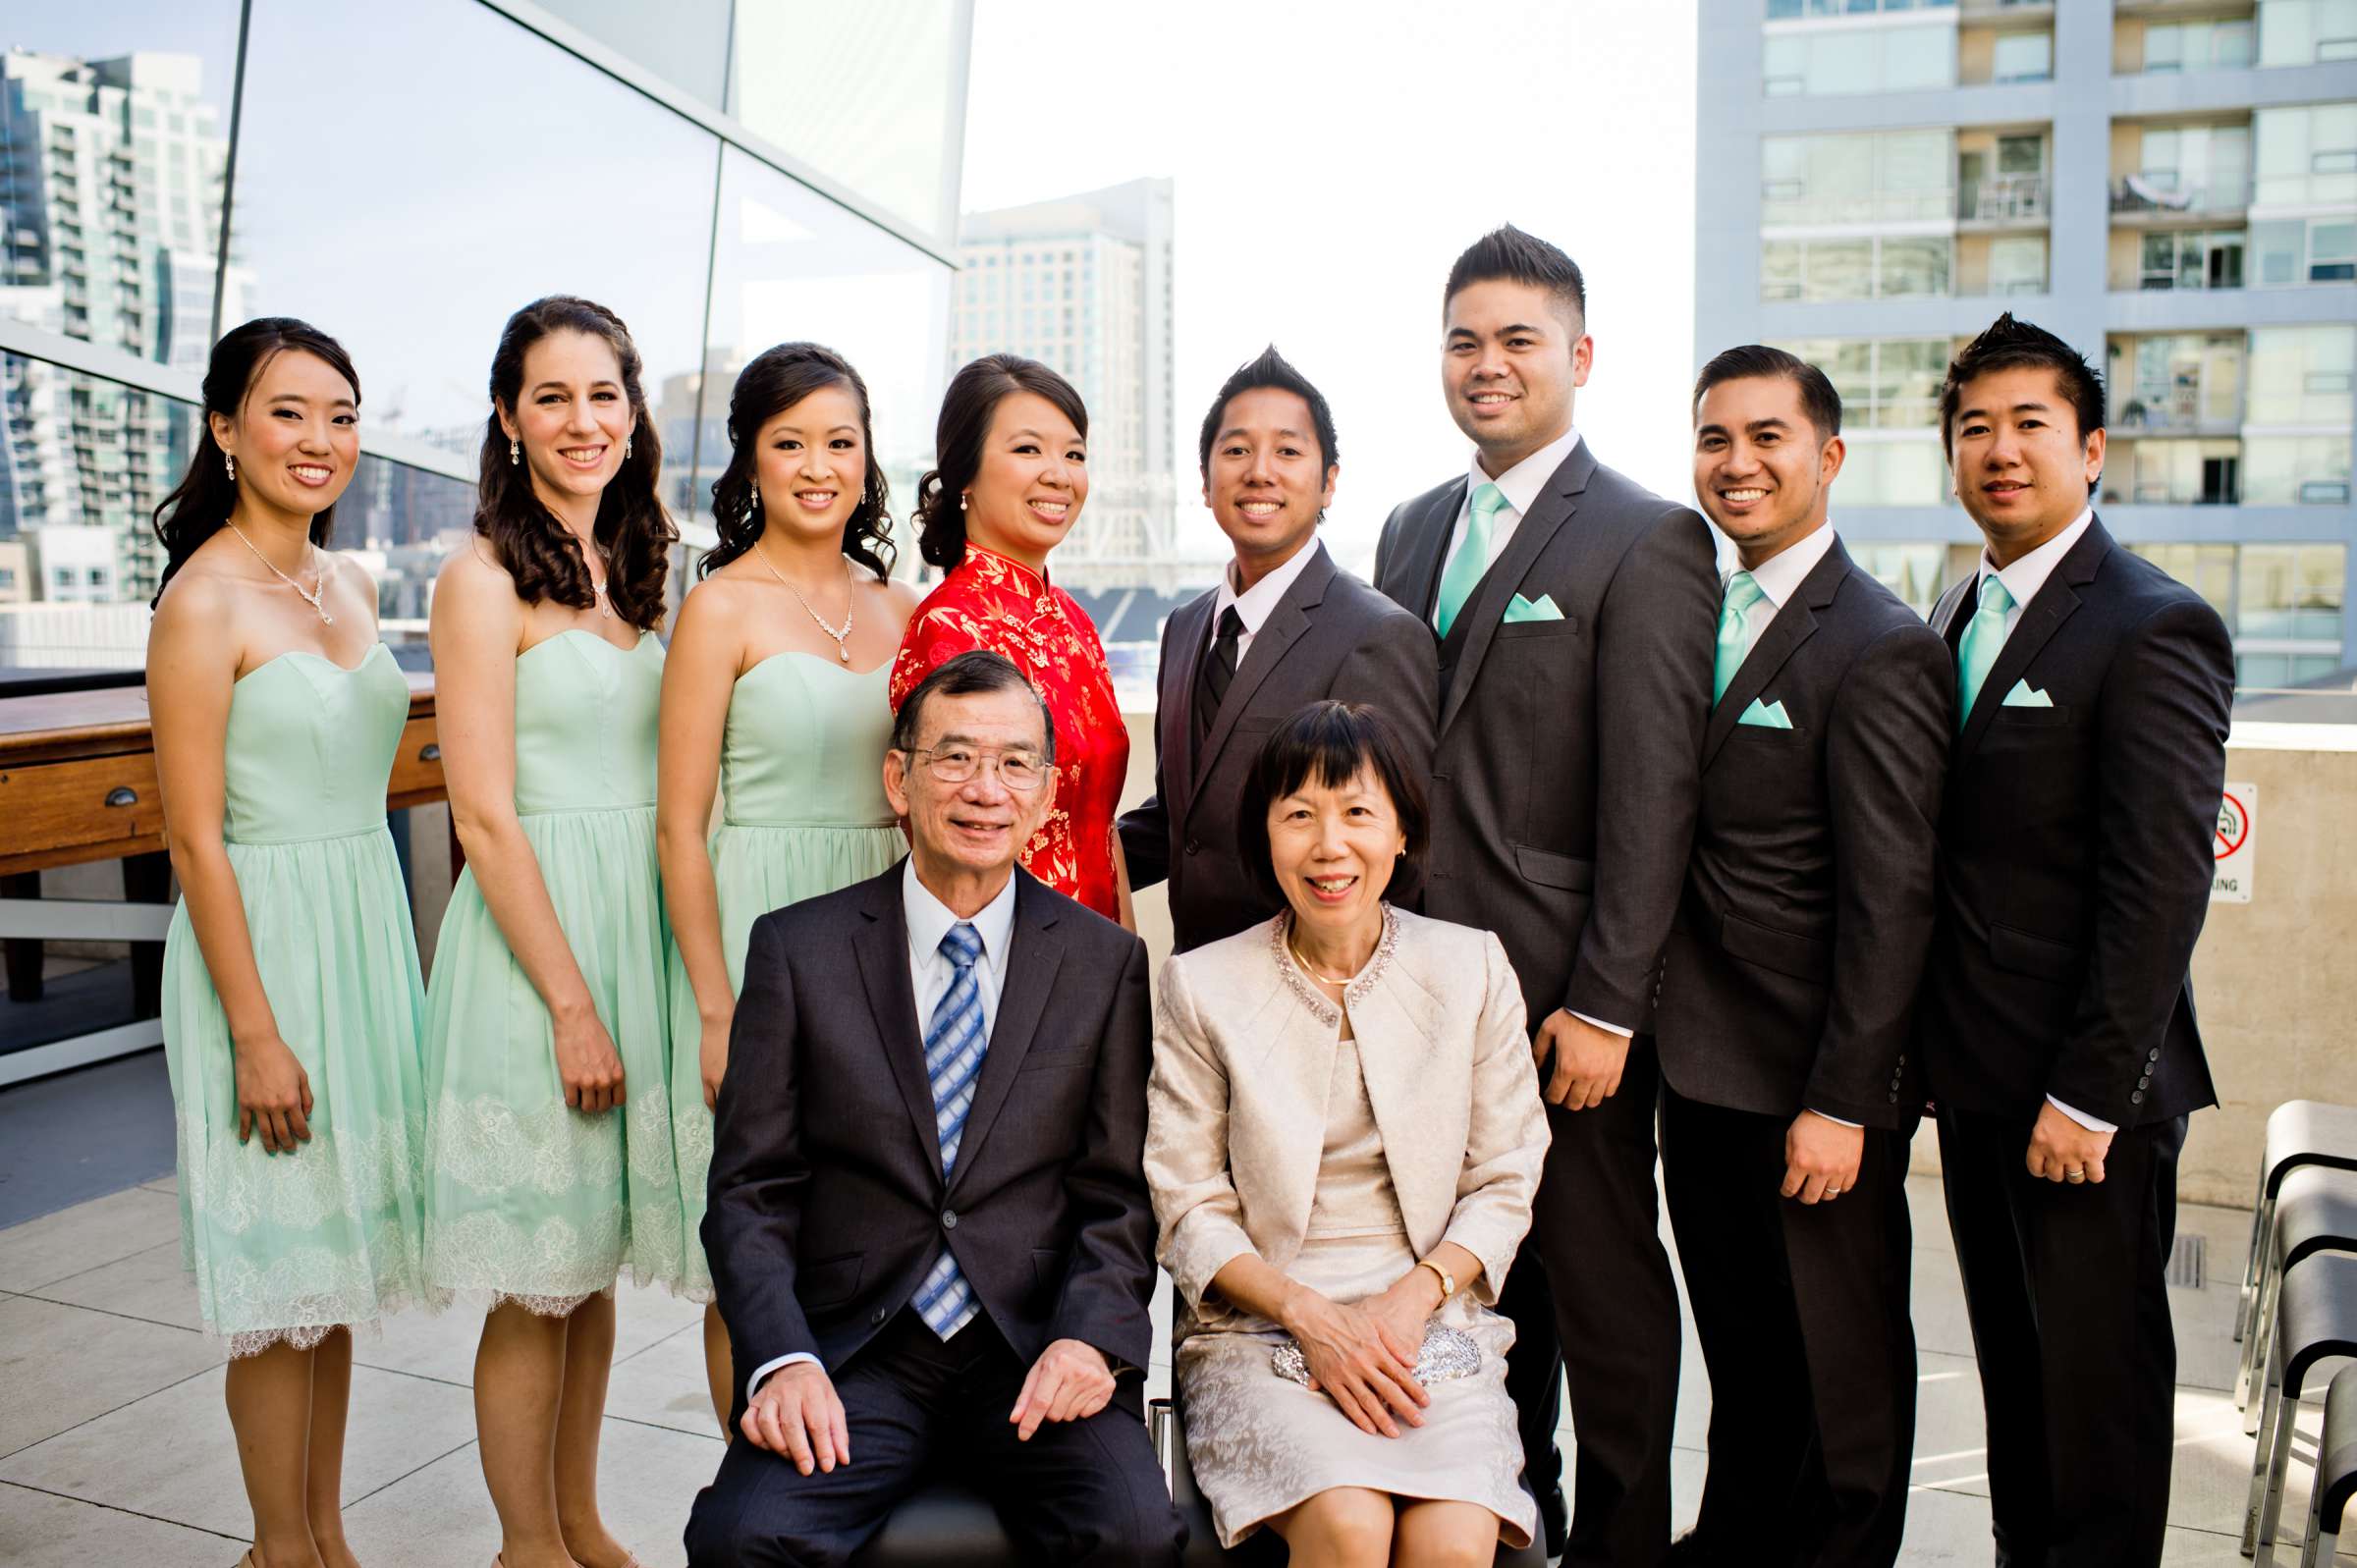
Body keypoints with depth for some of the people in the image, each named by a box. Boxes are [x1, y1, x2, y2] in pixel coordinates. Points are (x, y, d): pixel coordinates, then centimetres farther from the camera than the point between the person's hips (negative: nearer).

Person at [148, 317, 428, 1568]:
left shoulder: (350, 584, 9)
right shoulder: (204, 599, -13)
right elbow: (195, 837, -15)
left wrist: (382, 961, 15)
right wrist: (256, 1033, -16)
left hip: (366, 933, 7)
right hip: (263, 942, -7)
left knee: (336, 1266, 16)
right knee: (279, 1280, 5)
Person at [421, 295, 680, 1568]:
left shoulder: (632, 574, 11)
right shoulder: (485, 580, -9)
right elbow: (484, 816, -13)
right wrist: (573, 1005, -15)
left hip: (639, 932, 7)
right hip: (533, 945, -6)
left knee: (594, 1258, 17)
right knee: (534, 1282, 6)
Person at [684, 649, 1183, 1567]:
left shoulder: (1107, 962, 6)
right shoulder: (796, 949, 4)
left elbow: (1118, 1193, 4)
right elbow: (749, 1190, 2)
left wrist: (1090, 1336, -14)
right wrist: (782, 1360, -13)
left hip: (1035, 1355, 0)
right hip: (852, 1352, 0)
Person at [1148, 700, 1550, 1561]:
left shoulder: (1472, 967, 4)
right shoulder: (1202, 985, 0)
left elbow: (1503, 1188, 6)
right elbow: (1190, 1209, 1)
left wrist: (1412, 1298, -10)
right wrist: (1311, 1314, -13)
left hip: (1431, 1322, 1)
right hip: (1258, 1328, -1)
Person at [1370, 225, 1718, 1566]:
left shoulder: (1647, 540, -7)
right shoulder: (1413, 529, 14)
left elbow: (1653, 797, -12)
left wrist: (1604, 1007, -15)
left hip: (1562, 994, -6)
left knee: (1601, 1281, 8)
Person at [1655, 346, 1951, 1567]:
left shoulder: (1880, 649, -14)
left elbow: (1889, 905, -16)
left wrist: (1842, 1102, -17)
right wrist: (1657, 1028, 7)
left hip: (1813, 1082, -7)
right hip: (1702, 1062, 7)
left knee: (1842, 1361, 12)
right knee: (1740, 1343, 22)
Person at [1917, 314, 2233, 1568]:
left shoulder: (2153, 629, -13)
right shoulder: (1959, 611, 11)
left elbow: (2161, 886, -17)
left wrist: (2089, 1094, -18)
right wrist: (1943, 1045, 7)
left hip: (2084, 1088, -7)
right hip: (1975, 1070, 7)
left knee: (2099, 1372, 8)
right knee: (2014, 1360, 19)